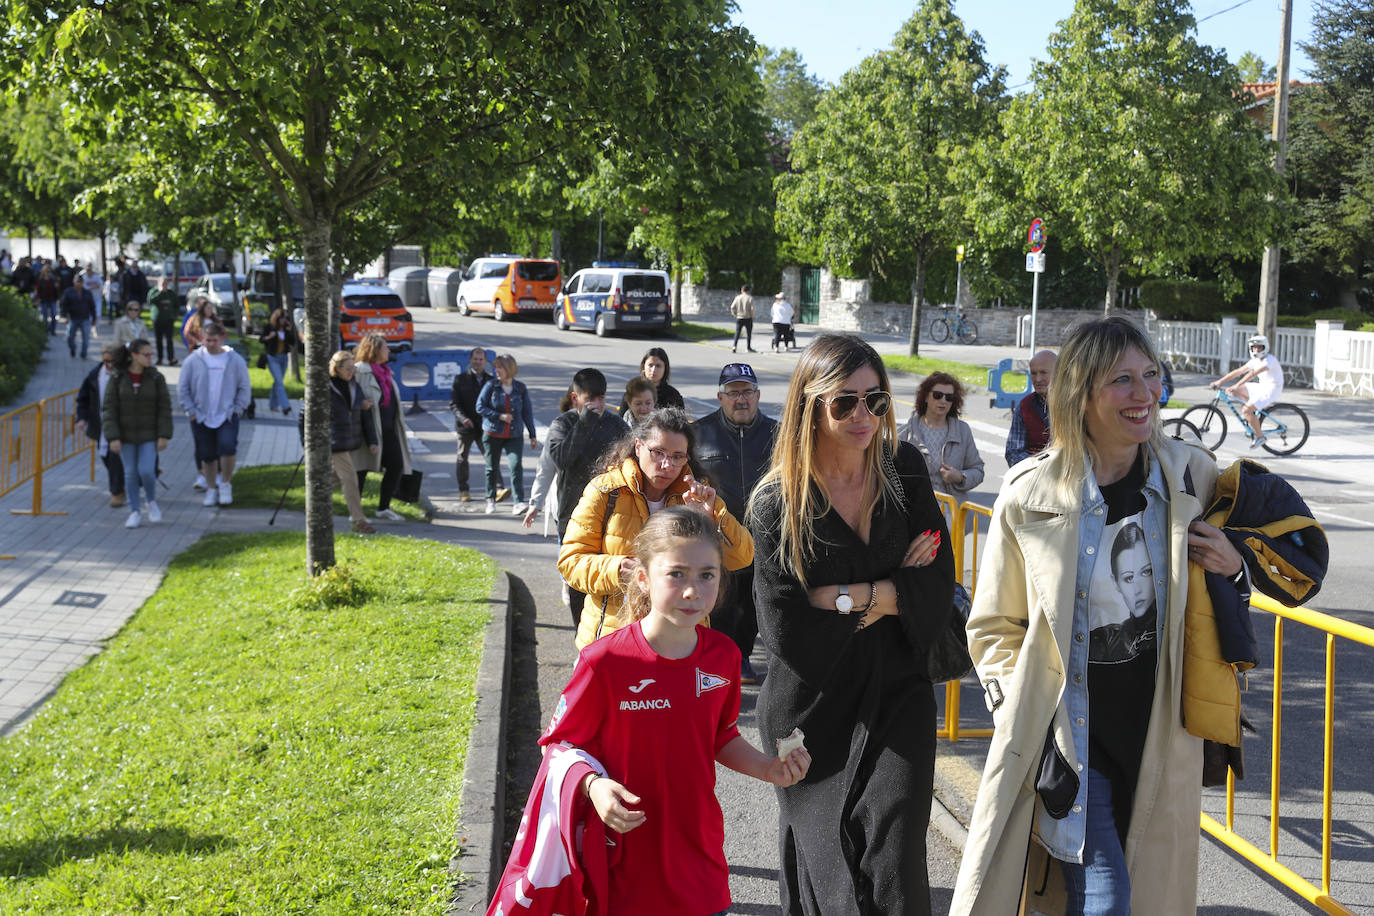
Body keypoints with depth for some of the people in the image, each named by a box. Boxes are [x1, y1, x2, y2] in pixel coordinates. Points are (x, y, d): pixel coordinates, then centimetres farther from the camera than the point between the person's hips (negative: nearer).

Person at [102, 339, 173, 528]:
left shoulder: (156, 378, -6)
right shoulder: (117, 378, -7)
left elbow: (164, 408, -3)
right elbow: (108, 409, -7)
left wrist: (163, 436, -9)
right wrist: (113, 438, -14)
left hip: (149, 434, -1)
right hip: (126, 434, 1)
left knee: (146, 470, -10)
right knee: (130, 472, 6)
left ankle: (152, 502, 17)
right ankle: (135, 512, 19)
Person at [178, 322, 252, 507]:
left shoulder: (235, 360, 0)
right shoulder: (193, 360, 0)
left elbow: (245, 388, 7)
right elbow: (182, 388, 5)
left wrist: (237, 409, -1)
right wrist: (190, 410, -1)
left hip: (227, 416, -1)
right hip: (201, 418, 1)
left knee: (227, 447, -21)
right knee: (207, 456, 8)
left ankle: (225, 484, -1)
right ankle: (211, 489, 24)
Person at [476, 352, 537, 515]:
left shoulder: (520, 388, 2)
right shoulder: (491, 386, -3)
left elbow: (527, 413, 8)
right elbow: (480, 407, -4)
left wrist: (532, 436, 8)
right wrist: (499, 416, -15)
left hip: (514, 436, 0)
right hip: (492, 434, 0)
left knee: (516, 466, -16)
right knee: (492, 468, 10)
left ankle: (519, 503, -18)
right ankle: (491, 500, 28)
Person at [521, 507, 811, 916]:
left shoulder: (723, 656, -2)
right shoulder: (605, 662, -17)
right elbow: (559, 741, -8)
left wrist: (768, 768, -2)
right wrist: (594, 784, -25)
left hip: (701, 855, 4)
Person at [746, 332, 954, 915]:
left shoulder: (905, 472, 2)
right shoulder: (776, 502, -8)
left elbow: (938, 586, -2)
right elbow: (783, 628, -15)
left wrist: (847, 596, -14)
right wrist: (891, 589, -8)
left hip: (897, 697, 2)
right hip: (813, 709, -1)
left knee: (893, 868, -10)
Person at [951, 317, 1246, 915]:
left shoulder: (1192, 476, -1)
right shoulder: (1030, 493, -9)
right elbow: (993, 628, 2)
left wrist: (1234, 569, -6)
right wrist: (1023, 714, -10)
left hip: (1157, 727, 4)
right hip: (1068, 725, -3)